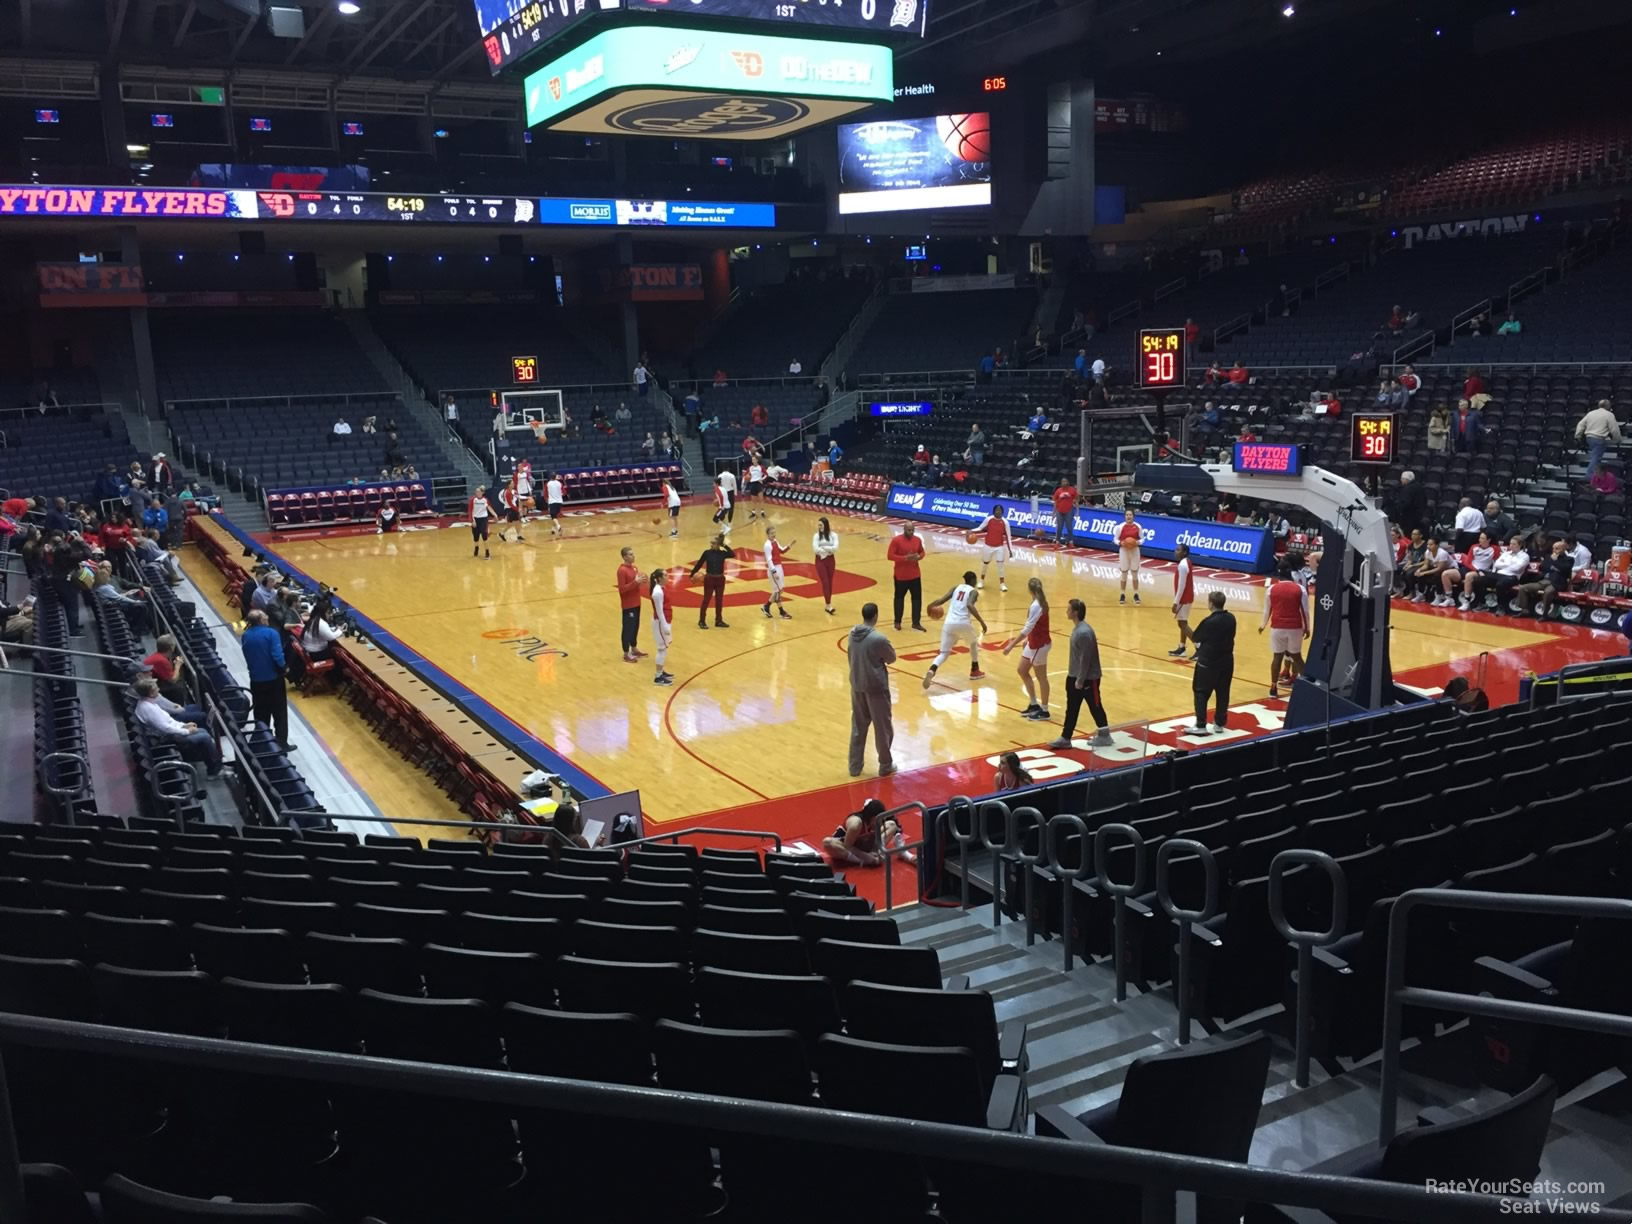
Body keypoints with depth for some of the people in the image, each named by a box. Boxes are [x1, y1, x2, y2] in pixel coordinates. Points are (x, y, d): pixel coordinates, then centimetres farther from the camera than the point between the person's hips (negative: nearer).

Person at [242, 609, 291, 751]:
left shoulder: (245, 636, -1)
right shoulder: (271, 633, -17)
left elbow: (247, 657, 8)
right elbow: (277, 656, -22)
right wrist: (283, 667, -5)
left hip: (256, 679, 5)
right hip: (273, 678, -4)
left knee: (261, 714, 15)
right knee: (280, 712, 6)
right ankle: (282, 743, 8)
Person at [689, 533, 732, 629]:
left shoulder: (723, 553, -4)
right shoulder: (707, 552, -8)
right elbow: (699, 564, -2)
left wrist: (725, 546, -22)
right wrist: (692, 574, -1)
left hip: (720, 579, 2)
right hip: (709, 579, -2)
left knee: (719, 600, 11)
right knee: (706, 600, 3)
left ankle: (719, 621, 22)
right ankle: (701, 621, 12)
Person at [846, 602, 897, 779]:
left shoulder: (852, 634, -2)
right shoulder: (878, 638, -22)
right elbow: (892, 658, -7)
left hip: (857, 686, 6)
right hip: (876, 687, -6)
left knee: (858, 727, 15)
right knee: (883, 727, 10)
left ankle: (855, 766, 21)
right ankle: (885, 765, 20)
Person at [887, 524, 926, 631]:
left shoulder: (917, 540, 1)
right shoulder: (896, 540, -14)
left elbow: (922, 552, 15)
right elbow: (889, 556, -16)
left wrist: (918, 557, -10)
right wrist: (905, 558, -24)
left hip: (915, 575, 4)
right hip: (901, 576, -4)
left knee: (917, 598, 4)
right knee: (899, 598, 11)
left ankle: (916, 623, 13)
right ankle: (897, 622, 25)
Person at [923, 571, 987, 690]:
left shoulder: (956, 588, 19)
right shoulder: (974, 591, 6)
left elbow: (941, 600, 9)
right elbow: (970, 605, -14)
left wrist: (931, 606, 29)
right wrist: (982, 622, -13)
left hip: (949, 623, 3)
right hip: (963, 623, -3)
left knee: (944, 653, 5)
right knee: (974, 643, 29)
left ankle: (931, 671, -24)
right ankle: (975, 671, 37)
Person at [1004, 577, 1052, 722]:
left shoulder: (1036, 606, -25)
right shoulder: (1040, 602, 2)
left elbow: (1027, 629, -27)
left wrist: (1012, 645, -26)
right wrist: (1027, 638, 21)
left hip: (1040, 645, -9)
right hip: (1033, 643, 9)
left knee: (1041, 677, 3)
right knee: (1022, 671, 17)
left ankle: (1044, 711, 16)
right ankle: (1034, 704, 27)